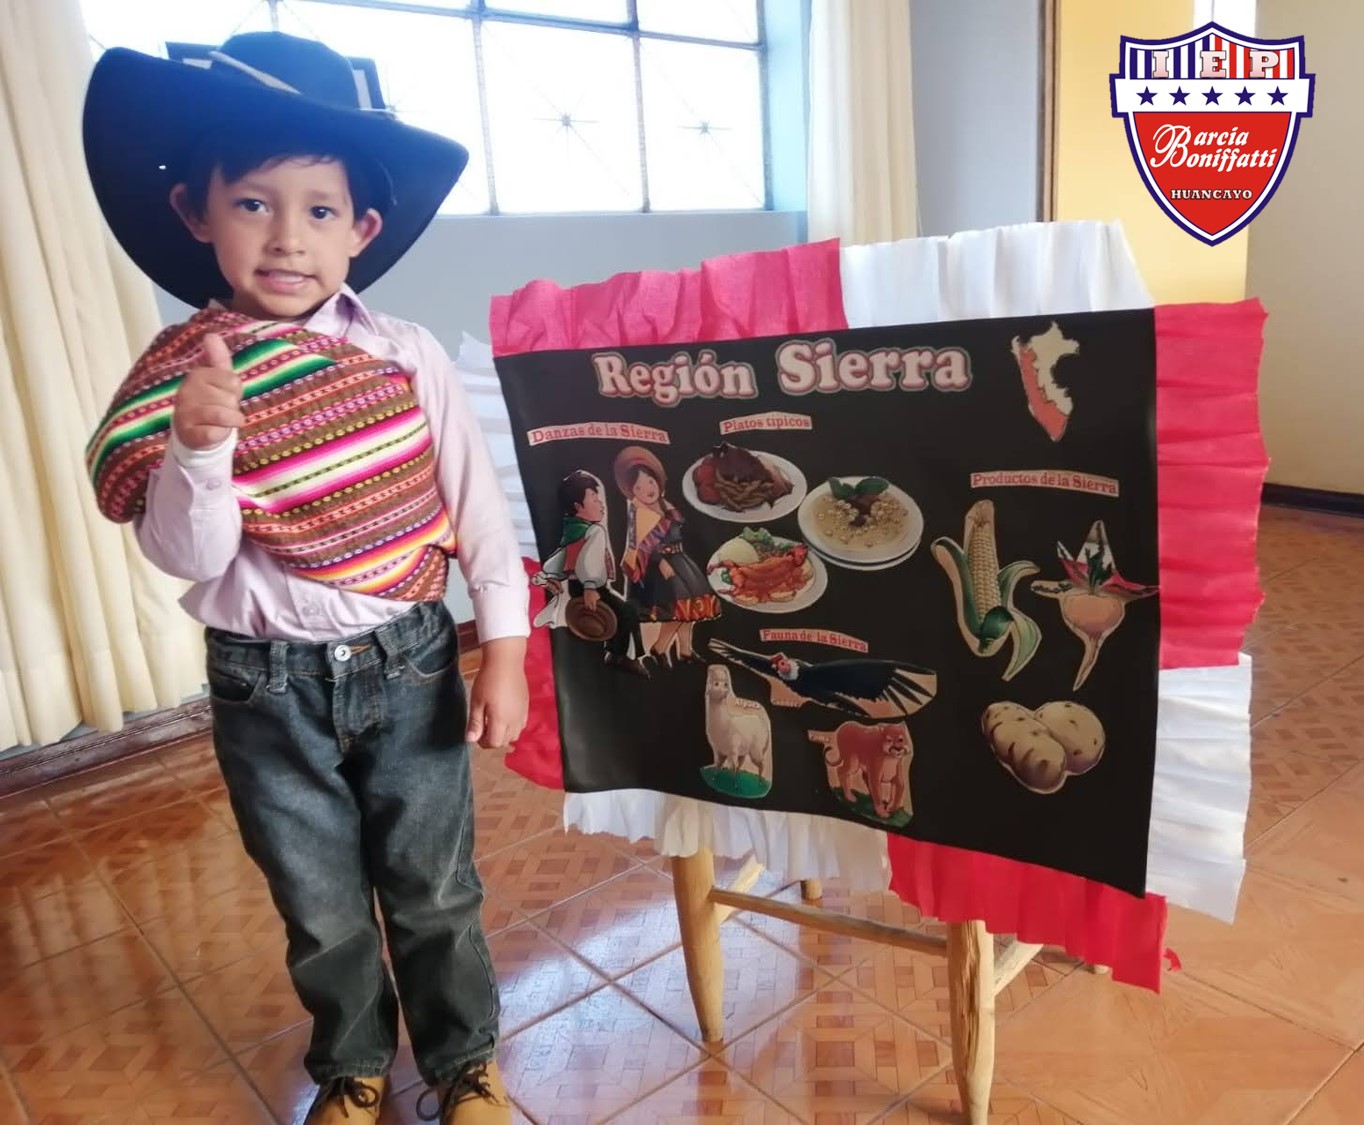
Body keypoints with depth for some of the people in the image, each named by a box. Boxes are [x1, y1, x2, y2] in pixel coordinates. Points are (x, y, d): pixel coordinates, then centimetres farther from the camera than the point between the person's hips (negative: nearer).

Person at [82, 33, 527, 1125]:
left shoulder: (408, 355, -9)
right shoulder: (179, 373, -9)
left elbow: (476, 502, -5)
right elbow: (189, 559, -12)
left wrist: (505, 644, -5)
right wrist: (200, 445, -30)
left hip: (409, 664, 0)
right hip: (268, 684, 1)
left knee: (435, 891, 16)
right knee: (320, 909, 20)